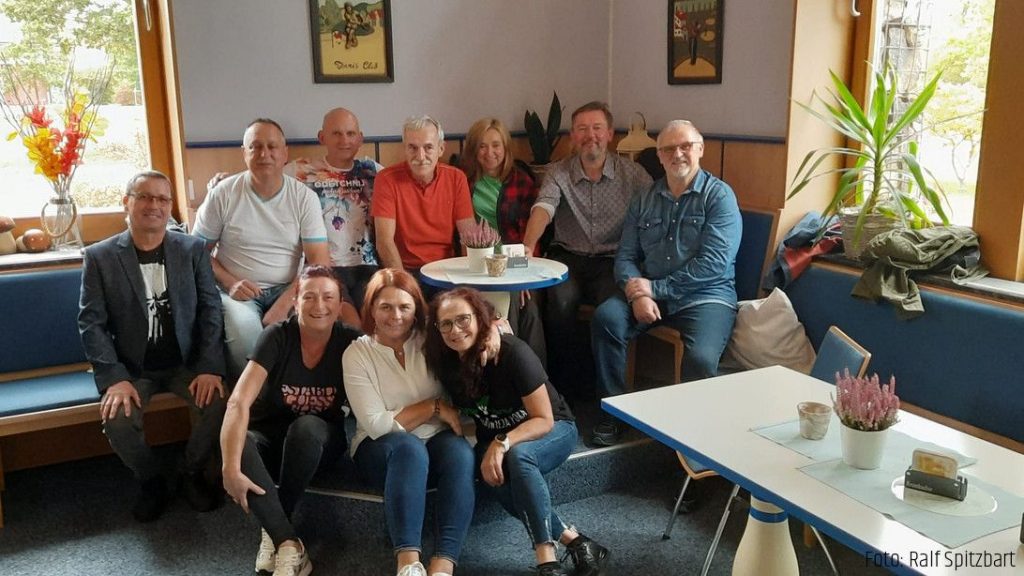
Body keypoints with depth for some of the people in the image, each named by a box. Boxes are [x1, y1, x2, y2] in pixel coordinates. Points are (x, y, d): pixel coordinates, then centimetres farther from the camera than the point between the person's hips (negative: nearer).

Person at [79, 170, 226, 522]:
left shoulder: (193, 249, 1)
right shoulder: (99, 257, -2)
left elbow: (210, 308, -3)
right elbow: (91, 323, -5)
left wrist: (210, 368, -15)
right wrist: (114, 378, -18)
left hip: (186, 361, 1)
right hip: (132, 368, 0)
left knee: (217, 402, -25)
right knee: (117, 420, -26)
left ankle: (193, 474, 4)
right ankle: (152, 482, 4)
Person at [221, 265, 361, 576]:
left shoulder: (350, 342, -15)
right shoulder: (277, 337, -20)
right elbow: (239, 403, -29)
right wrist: (231, 468, -38)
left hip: (321, 438, 0)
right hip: (271, 432, 0)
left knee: (305, 427, -36)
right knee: (236, 443, -33)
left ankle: (273, 531, -17)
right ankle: (289, 543, -31)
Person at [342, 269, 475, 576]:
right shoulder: (357, 354, -7)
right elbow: (377, 425, -13)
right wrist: (435, 406, -13)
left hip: (436, 442, 3)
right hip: (380, 448, -2)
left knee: (460, 452, -32)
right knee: (408, 447, -37)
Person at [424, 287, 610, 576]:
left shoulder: (513, 353, -27)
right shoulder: (445, 361, -11)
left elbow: (544, 420, -25)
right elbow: (461, 406, 10)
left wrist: (502, 444, -38)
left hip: (553, 430, -4)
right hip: (494, 438, 4)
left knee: (517, 456, -38)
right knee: (495, 476, -31)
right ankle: (575, 542, -23)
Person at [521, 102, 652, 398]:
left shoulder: (632, 173, 4)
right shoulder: (558, 173, 5)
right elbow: (543, 208, -14)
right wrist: (528, 246, -35)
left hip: (612, 261, 0)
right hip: (568, 257, 0)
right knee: (561, 299, -29)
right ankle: (563, 380, -8)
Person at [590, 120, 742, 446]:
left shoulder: (719, 196, -1)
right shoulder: (645, 201, 15)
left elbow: (712, 265, -11)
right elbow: (625, 257, 9)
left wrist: (655, 288, -13)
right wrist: (636, 292, -13)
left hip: (705, 297, -4)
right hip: (648, 292, 4)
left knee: (701, 358, -32)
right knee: (606, 317, -24)